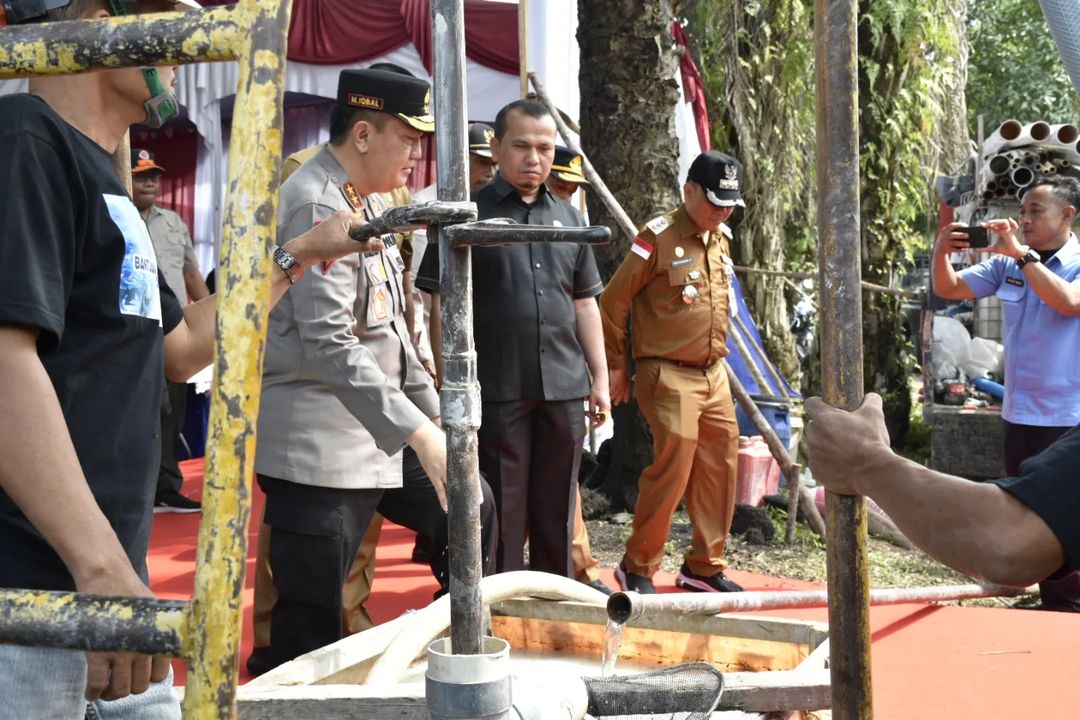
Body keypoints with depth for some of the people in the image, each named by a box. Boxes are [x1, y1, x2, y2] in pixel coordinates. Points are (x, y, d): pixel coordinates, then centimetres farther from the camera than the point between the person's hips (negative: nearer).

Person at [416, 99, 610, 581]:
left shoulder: (569, 218, 13)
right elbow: (442, 306, -5)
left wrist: (600, 379, 11)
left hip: (565, 390, 5)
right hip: (497, 392, -4)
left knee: (556, 513, 14)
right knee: (500, 515, 4)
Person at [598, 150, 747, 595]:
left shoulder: (721, 239, 13)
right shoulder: (659, 237, -10)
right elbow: (613, 302, -9)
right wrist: (615, 366, -5)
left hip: (714, 375, 8)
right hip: (669, 376, -8)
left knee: (720, 466, 8)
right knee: (673, 463, -13)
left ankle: (704, 566, 22)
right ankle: (637, 567, 3)